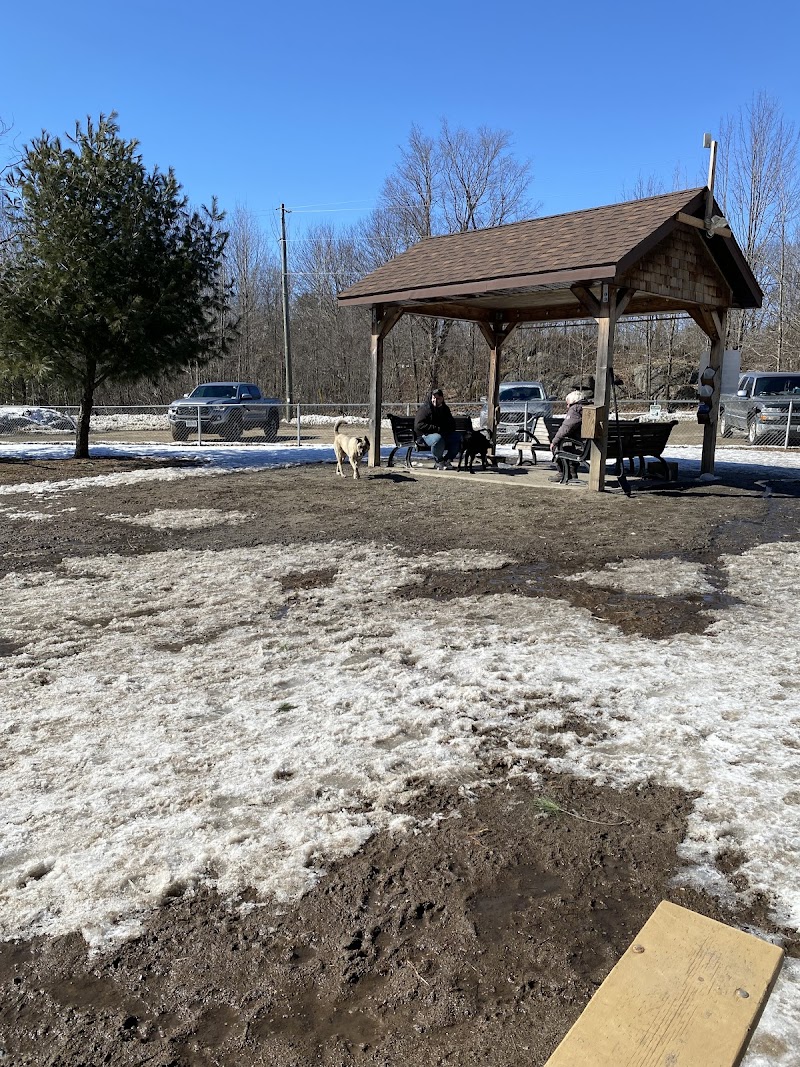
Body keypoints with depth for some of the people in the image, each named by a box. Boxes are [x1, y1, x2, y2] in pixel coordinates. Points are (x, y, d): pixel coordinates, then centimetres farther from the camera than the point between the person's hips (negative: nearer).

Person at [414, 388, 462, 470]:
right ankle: (438, 461, -14)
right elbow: (419, 425, -18)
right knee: (438, 438, -39)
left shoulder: (445, 408, 14)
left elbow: (452, 425, 22)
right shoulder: (425, 408, -7)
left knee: (458, 438, -13)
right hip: (426, 435, -7)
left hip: (443, 434, 7)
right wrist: (437, 429, -21)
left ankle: (446, 460, -2)